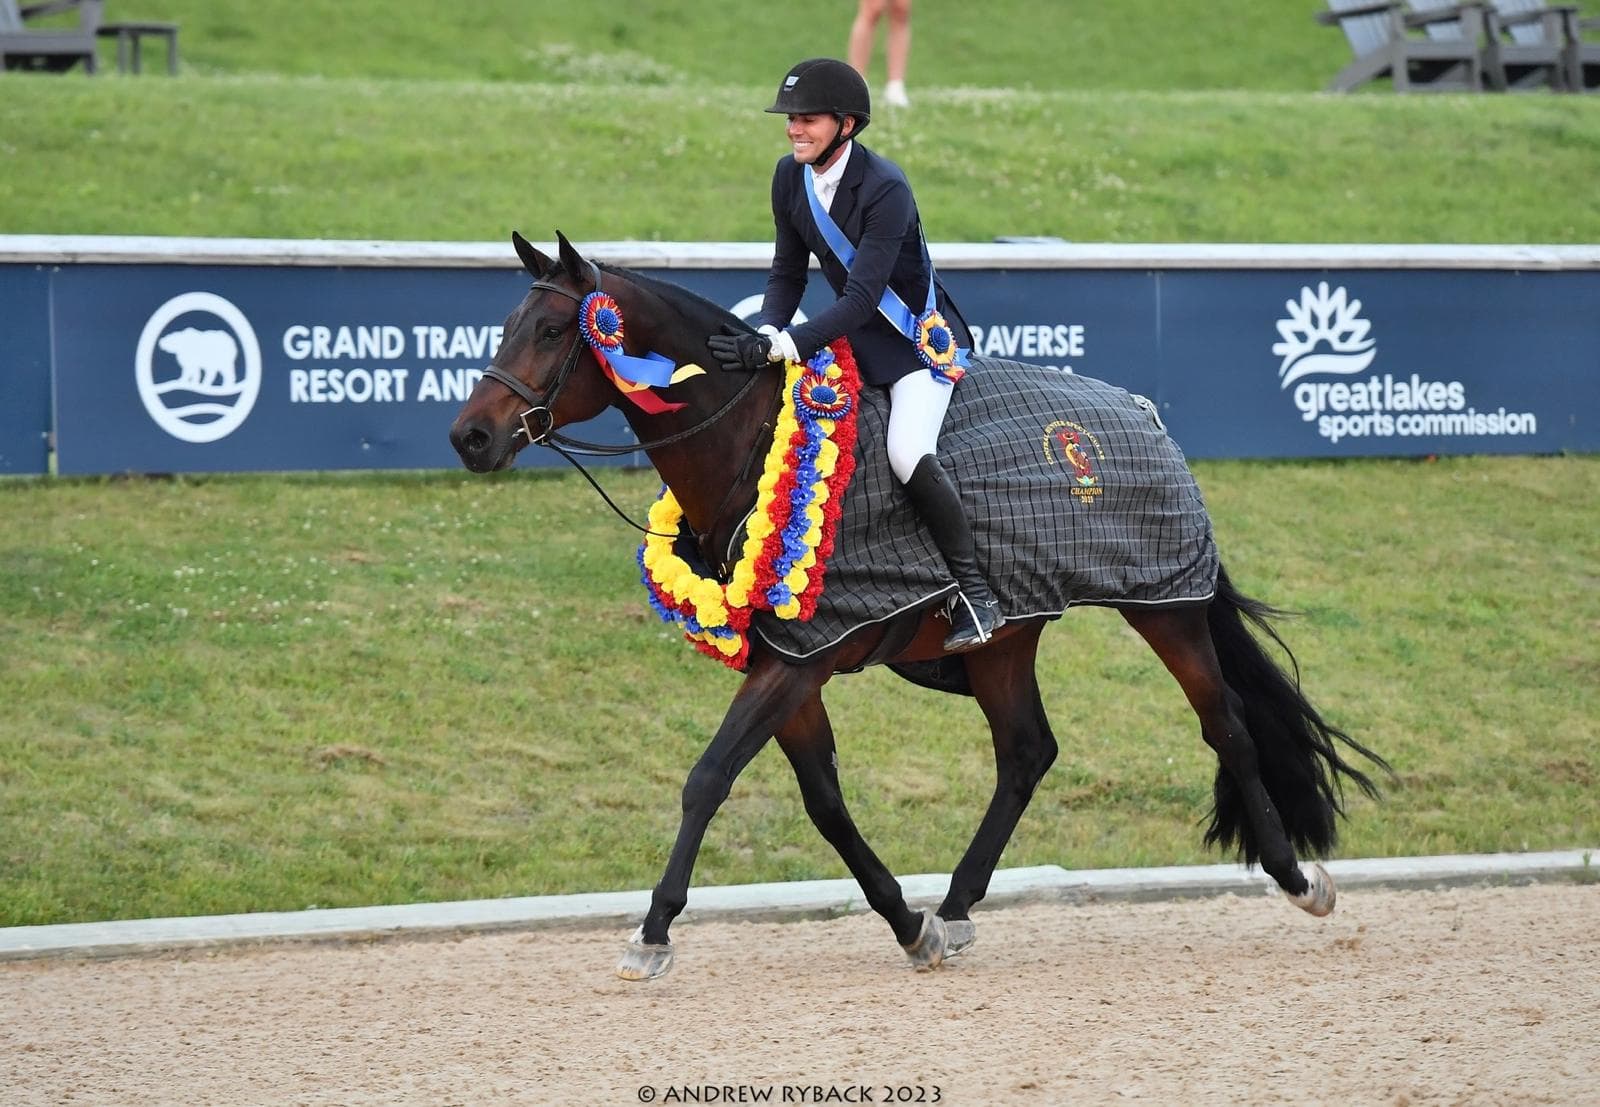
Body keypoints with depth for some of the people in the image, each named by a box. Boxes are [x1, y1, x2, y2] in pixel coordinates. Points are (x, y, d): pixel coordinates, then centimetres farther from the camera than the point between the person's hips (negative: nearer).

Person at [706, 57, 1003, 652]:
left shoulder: (885, 189, -28)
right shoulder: (790, 177, -4)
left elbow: (861, 298, -33)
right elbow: (788, 271, 4)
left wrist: (778, 347, -42)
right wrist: (763, 336, -16)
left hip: (920, 336, -8)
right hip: (856, 332, 8)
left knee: (908, 455, -28)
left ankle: (976, 596, -15)